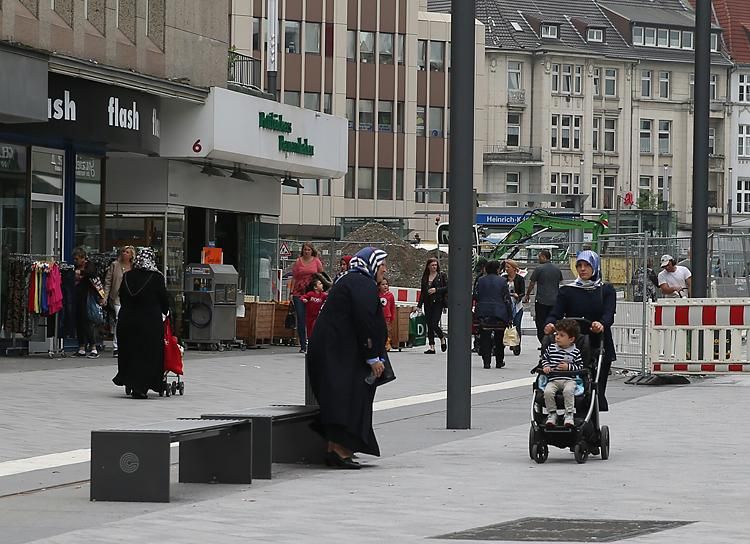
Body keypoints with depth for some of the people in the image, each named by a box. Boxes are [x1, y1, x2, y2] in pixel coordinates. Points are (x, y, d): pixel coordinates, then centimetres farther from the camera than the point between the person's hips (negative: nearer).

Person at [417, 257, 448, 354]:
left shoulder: (442, 275, 1)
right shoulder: (425, 277, 12)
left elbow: (447, 288, -4)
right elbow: (422, 292, 16)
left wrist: (436, 290, -15)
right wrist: (419, 305, 13)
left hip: (438, 303, -5)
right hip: (428, 303, 5)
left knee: (434, 324, -12)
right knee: (429, 325, 3)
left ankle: (442, 339, 17)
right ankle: (431, 347, 7)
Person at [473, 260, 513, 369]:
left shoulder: (481, 280, 3)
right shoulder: (502, 281, -2)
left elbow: (475, 296, 3)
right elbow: (507, 299, -2)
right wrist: (509, 316, 2)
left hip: (484, 312, 1)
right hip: (499, 313, -1)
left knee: (485, 338, 2)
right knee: (499, 338, 12)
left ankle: (486, 361, -5)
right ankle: (499, 362, 19)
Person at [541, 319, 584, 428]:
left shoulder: (575, 352, 3)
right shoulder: (551, 348, 11)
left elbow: (580, 367, 3)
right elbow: (544, 358, 23)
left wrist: (568, 367, -10)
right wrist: (545, 366, 3)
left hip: (569, 380, -2)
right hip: (553, 380, 2)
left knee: (568, 391, -35)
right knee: (548, 392, -28)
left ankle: (569, 415, -25)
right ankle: (552, 414, -11)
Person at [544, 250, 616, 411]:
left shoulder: (606, 290, 7)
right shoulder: (567, 291, 8)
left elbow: (609, 314, -10)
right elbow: (556, 313, -3)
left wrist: (602, 324, -33)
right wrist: (550, 324, -27)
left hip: (599, 347, 0)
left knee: (597, 391, -4)